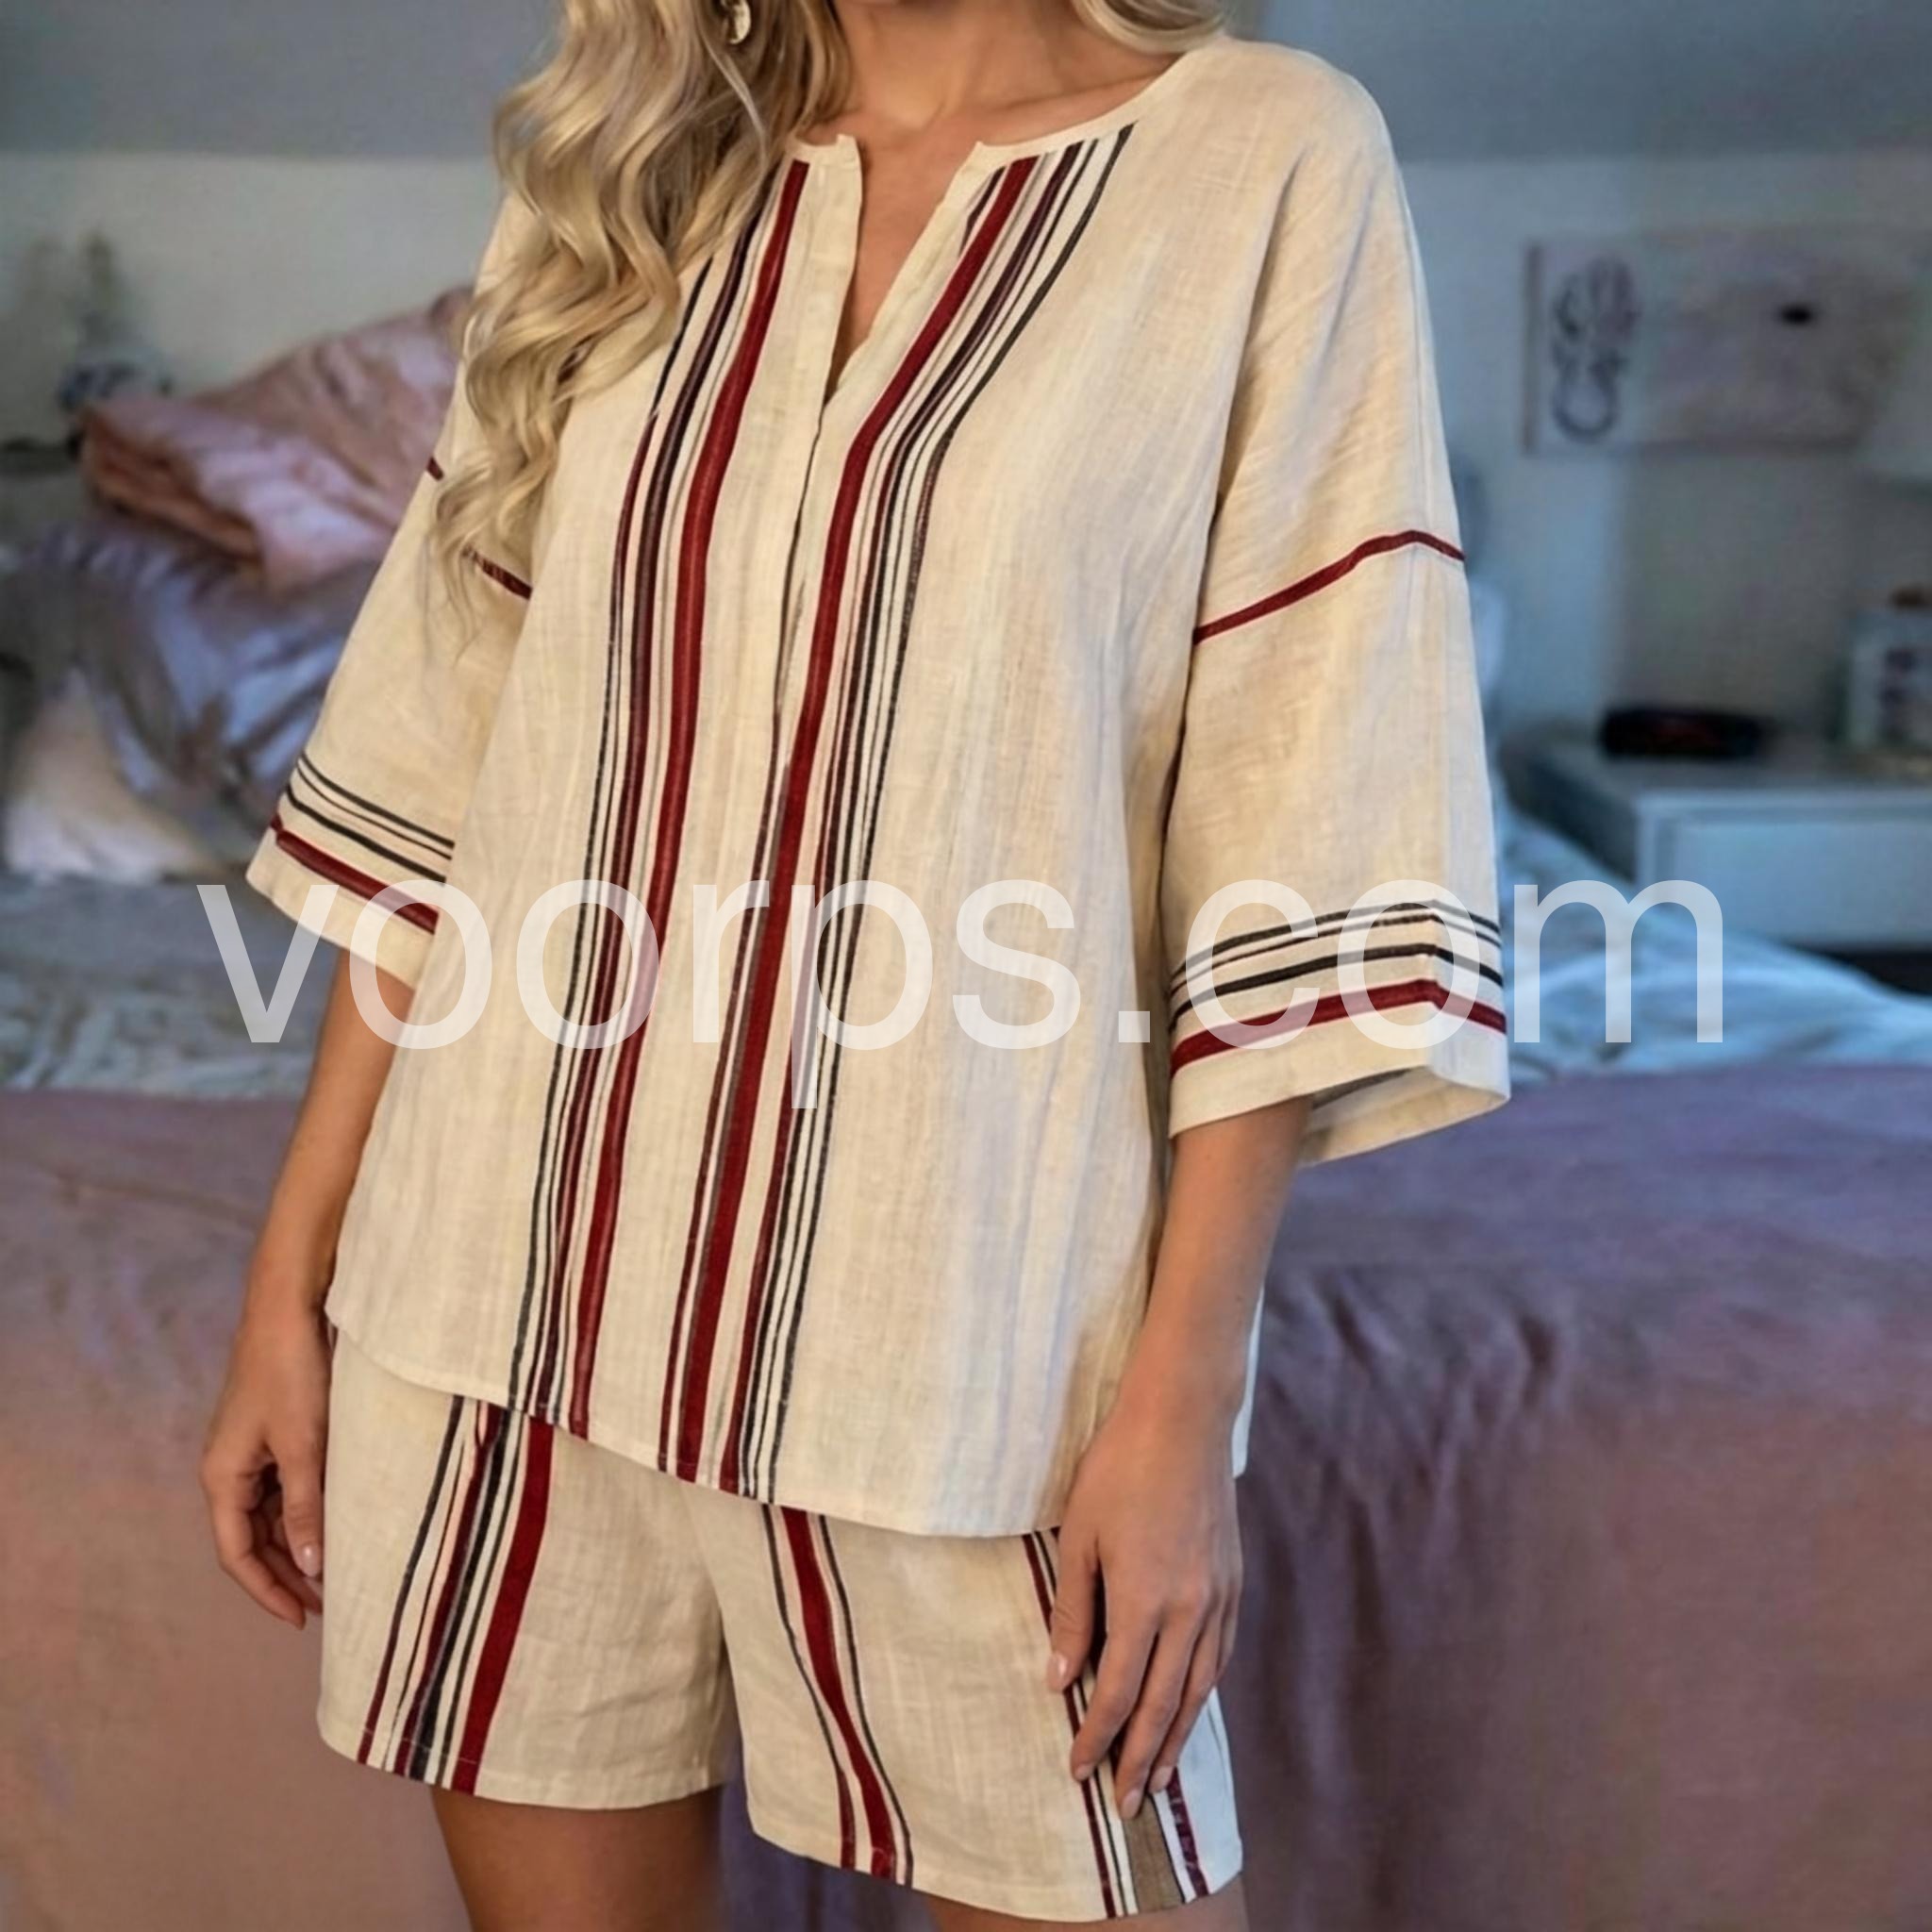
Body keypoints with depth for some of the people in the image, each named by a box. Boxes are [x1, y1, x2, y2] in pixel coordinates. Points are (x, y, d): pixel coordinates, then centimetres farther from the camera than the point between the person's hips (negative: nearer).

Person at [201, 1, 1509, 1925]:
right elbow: (437, 769, 7)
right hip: (506, 1300, 4)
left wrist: (1183, 1396, -11)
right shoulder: (619, 176, 8)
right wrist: (291, 1279, 6)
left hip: (953, 1333, -3)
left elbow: (1301, 850, -8)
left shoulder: (1274, 159, -4)